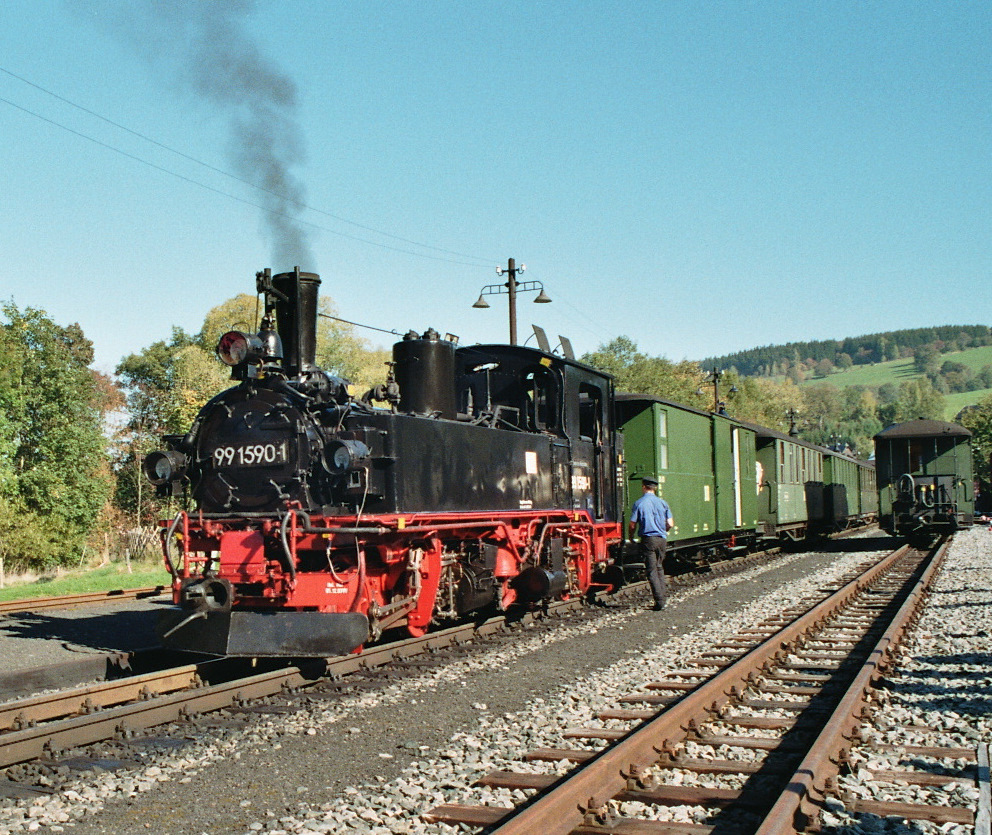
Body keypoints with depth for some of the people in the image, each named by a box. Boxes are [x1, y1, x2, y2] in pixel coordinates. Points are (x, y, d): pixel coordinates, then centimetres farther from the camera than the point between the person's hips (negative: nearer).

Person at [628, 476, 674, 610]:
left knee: (652, 570, -1)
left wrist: (631, 537, 14)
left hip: (648, 539, -4)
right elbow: (670, 524, 2)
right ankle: (662, 593, 14)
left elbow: (633, 525, -5)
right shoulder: (663, 503, 4)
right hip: (662, 539, 4)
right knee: (659, 567, 19)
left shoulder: (639, 503, -5)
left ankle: (659, 601, -6)